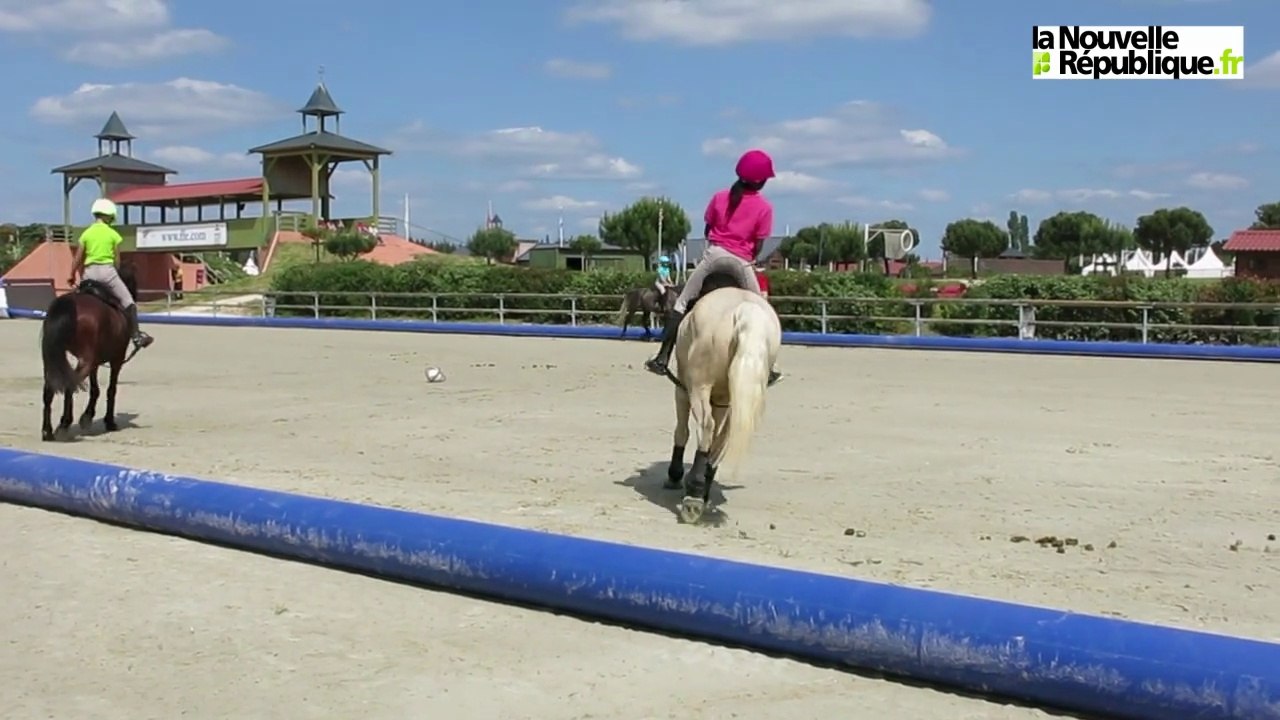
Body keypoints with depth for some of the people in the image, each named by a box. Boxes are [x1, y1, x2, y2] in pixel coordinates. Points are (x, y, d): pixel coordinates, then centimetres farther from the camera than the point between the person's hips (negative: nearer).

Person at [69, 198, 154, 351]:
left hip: (89, 272, 4)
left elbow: (77, 258, 5)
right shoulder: (112, 234, 0)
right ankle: (136, 335, 2)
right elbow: (117, 259, 0)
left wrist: (72, 276, 13)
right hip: (107, 270, -4)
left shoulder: (86, 233, 6)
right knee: (128, 302, 4)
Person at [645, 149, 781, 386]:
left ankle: (662, 358, -6)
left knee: (681, 302, 5)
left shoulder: (720, 198, 7)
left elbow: (707, 230, 12)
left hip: (714, 253, 1)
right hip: (741, 260, -1)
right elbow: (758, 244, 1)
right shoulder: (765, 207, 1)